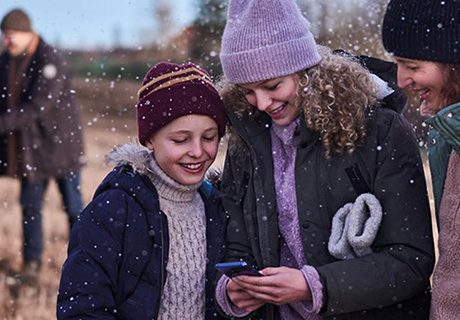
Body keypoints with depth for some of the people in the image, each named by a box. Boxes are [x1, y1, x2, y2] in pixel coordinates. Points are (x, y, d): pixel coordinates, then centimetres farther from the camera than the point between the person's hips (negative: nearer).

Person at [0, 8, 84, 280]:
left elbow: (37, 107, -28)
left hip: (59, 142, -6)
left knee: (73, 204, 3)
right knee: (30, 205, 6)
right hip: (29, 146, 6)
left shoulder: (51, 61, -21)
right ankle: (32, 262, 17)